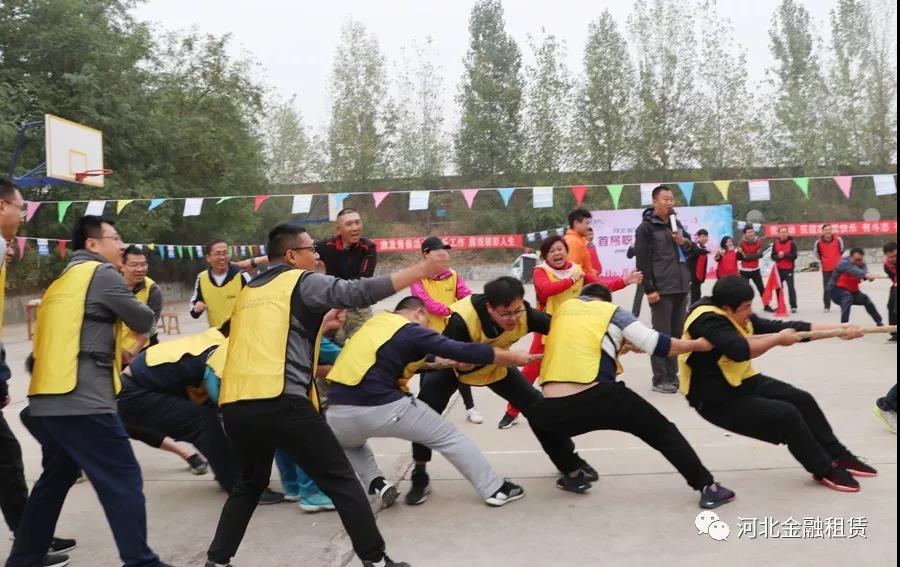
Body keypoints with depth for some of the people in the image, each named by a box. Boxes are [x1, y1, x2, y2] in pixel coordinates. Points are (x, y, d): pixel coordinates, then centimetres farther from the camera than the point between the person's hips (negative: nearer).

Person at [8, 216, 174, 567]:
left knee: (54, 480, 23)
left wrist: (113, 354, 18)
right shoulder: (102, 273, -4)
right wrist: (133, 313, 21)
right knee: (124, 482, -4)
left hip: (47, 400, 9)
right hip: (82, 401, -9)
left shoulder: (62, 281, 22)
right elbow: (144, 321, 1)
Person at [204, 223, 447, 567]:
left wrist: (315, 368, 45)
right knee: (341, 481, 4)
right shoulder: (303, 281, 4)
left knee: (251, 483, 29)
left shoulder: (249, 292, 24)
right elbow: (358, 292, -10)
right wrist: (423, 269, -9)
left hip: (235, 405, 7)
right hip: (280, 403, -7)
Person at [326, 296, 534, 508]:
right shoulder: (413, 331, 2)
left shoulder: (375, 322, 21)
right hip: (382, 407, -5)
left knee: (348, 443, 40)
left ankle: (376, 484, 19)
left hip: (340, 412, 5)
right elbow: (465, 352, -3)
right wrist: (517, 358, 6)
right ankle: (495, 489, 17)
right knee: (449, 436, 14)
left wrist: (443, 362, 34)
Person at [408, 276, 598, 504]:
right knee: (426, 407, -24)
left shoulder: (524, 313, -32)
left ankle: (572, 466, 18)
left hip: (496, 367, 3)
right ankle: (420, 477, -5)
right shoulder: (462, 319, -43)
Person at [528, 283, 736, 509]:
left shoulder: (563, 309, 23)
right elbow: (657, 344, 10)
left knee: (539, 416, 38)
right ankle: (707, 487, 13)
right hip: (596, 397, -2)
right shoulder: (611, 311, 14)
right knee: (660, 430, 16)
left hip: (551, 409, 3)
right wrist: (696, 344, 24)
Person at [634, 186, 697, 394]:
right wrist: (649, 289, -17)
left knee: (677, 333, 11)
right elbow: (642, 261, -11)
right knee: (662, 334, -3)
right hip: (661, 290, -7)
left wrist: (684, 242, 0)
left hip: (681, 287, 7)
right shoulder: (646, 227, -5)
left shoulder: (677, 224, 17)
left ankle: (672, 375, 20)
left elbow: (693, 249, 23)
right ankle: (660, 379, 3)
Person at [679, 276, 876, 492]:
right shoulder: (707, 321, -27)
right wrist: (778, 339, -26)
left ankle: (838, 456, 27)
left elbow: (785, 327, 1)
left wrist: (839, 329, -3)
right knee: (787, 415, -15)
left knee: (803, 400, 9)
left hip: (745, 384, 10)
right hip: (720, 400, -10)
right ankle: (825, 470, 8)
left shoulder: (739, 317, 0)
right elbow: (739, 350, -43)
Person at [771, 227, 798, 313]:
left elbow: (794, 256, -12)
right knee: (778, 288, 8)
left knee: (791, 287, -7)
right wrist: (778, 256, -20)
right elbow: (773, 256, 0)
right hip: (779, 269, 4)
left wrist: (785, 255, -23)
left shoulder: (792, 243, -5)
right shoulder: (775, 243, 3)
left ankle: (793, 306, -2)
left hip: (789, 269, -4)